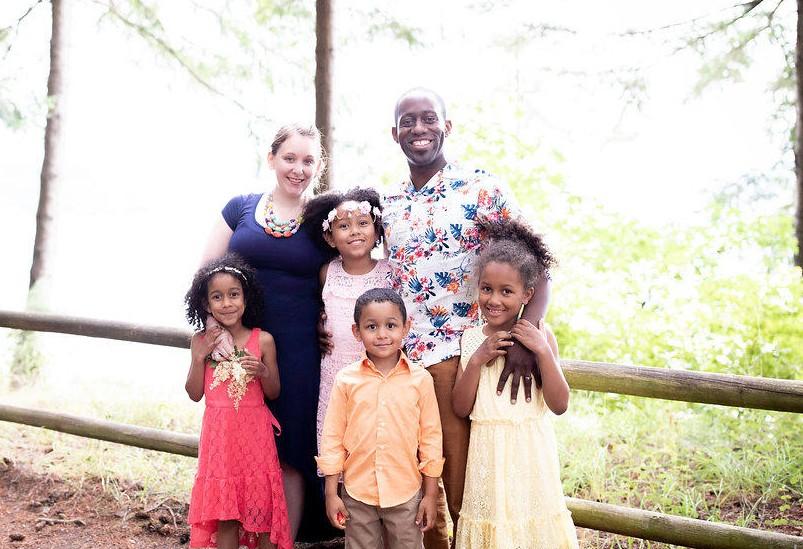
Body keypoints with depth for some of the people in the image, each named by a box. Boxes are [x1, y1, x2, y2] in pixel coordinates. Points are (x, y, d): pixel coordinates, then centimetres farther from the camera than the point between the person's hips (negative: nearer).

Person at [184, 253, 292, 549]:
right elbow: (195, 394, 2)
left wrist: (263, 372, -17)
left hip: (254, 433, -1)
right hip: (219, 435, 1)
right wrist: (200, 357, -10)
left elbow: (273, 393, 3)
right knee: (224, 513, 7)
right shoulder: (201, 341, 0)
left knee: (260, 506, 5)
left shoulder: (263, 341, -4)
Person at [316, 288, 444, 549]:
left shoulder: (420, 379, -6)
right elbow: (332, 437, 0)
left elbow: (431, 437, 0)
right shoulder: (346, 379, -5)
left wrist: (430, 494, 2)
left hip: (405, 495, 0)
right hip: (357, 495, 0)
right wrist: (331, 494, 0)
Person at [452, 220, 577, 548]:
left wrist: (542, 350, -18)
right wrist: (477, 359, -13)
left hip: (530, 451, -1)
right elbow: (460, 408, -1)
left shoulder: (539, 334, -4)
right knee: (491, 521, 9)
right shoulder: (471, 339, 1)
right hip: (488, 452, 1)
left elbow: (559, 405, -8)